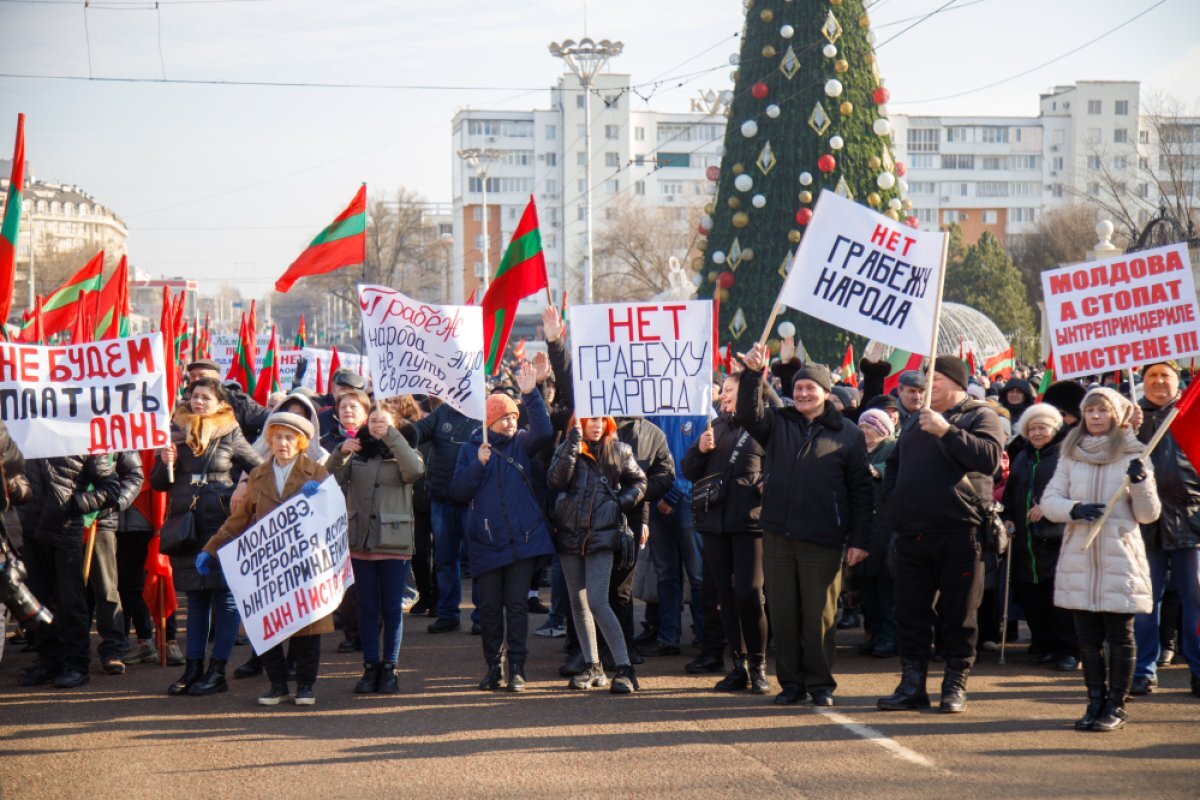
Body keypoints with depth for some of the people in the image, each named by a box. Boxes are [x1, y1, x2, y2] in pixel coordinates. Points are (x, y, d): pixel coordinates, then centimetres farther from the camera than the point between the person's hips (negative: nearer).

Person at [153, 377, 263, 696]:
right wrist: (165, 464, -7)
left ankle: (217, 670, 1)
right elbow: (158, 483, 12)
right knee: (195, 597, 9)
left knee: (224, 595, -3)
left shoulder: (230, 434, 1)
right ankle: (193, 668, 13)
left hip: (222, 523, -4)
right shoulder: (176, 433, 9)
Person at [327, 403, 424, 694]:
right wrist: (339, 455, -21)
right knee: (367, 607, 6)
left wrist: (391, 436, -24)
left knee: (392, 608, 1)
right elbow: (330, 480, -3)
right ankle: (370, 667, 10)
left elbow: (415, 469, -18)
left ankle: (389, 668, 7)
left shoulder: (401, 454, 5)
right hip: (361, 541, 2)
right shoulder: (356, 455, 10)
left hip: (394, 543, -2)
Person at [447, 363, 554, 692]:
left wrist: (531, 394, -26)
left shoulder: (521, 443, 4)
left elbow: (544, 432, -17)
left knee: (517, 605, -1)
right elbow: (458, 492, -2)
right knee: (489, 607, 4)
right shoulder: (471, 449, 5)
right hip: (486, 542, 1)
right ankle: (494, 666, 16)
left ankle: (517, 669, 4)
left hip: (523, 539, -1)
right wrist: (478, 465, -15)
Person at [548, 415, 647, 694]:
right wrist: (573, 443, -18)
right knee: (578, 603, 8)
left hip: (602, 535, -3)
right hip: (570, 534, 3)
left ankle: (625, 669, -14)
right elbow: (555, 481, -13)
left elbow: (638, 482, 15)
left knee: (597, 602, -15)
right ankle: (592, 667, 17)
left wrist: (622, 502, -4)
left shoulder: (619, 451, 4)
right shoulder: (567, 450, 4)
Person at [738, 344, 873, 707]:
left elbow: (861, 490, 3)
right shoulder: (777, 424, 11)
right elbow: (748, 415, -8)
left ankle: (820, 682, 12)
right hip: (778, 536, 3)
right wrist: (753, 373, -22)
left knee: (820, 615, 1)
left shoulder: (848, 434, 4)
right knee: (783, 613, 6)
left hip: (823, 541, -3)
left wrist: (859, 540, -2)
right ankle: (791, 681, 15)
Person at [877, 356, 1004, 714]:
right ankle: (912, 685, 13)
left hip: (958, 533, -6)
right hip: (912, 533, 6)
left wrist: (946, 431, -24)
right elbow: (894, 462, 30)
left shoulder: (980, 416, -1)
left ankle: (955, 685, 9)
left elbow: (989, 457, -19)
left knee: (958, 614, 1)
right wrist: (891, 497, 13)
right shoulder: (916, 419, 20)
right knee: (910, 613, 7)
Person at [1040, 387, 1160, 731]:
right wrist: (1073, 509, -13)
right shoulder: (1071, 455, 9)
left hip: (1119, 560, -3)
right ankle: (1096, 701, 18)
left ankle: (1116, 705, 9)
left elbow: (1148, 515, 0)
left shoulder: (1133, 455, 0)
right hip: (1079, 559, 3)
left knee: (1120, 636, 1)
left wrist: (1141, 482, -18)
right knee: (1088, 638, 8)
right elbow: (1049, 500, 7)